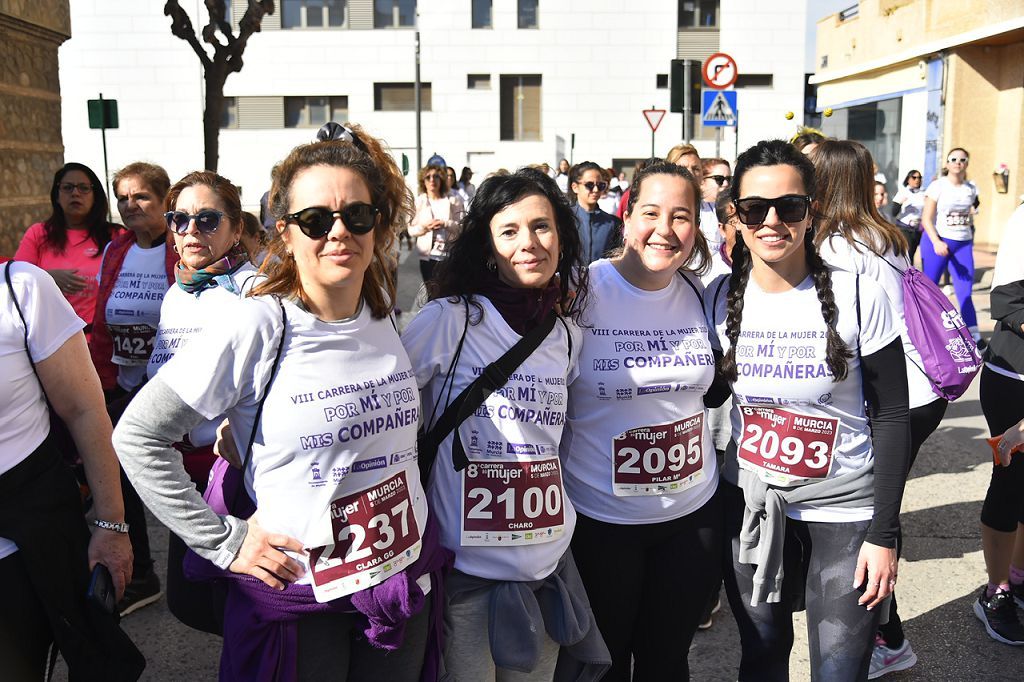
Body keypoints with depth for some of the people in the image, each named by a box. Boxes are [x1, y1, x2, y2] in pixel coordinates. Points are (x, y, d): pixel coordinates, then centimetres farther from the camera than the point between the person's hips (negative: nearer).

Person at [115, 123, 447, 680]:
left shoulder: (385, 315, 0)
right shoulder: (256, 327, -16)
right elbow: (137, 436, -12)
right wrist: (225, 541, -11)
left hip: (407, 579, 5)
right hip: (298, 594, -4)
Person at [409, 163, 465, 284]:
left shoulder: (453, 200, 2)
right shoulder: (418, 202, 3)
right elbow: (411, 230, 1)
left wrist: (445, 224, -19)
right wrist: (424, 227, -18)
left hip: (451, 255, -1)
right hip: (427, 256, 1)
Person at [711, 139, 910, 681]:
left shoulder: (858, 297, -13)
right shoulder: (721, 300, -5)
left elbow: (891, 417, -8)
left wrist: (884, 534, -10)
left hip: (844, 512, -3)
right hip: (750, 507, 3)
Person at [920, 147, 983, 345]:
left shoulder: (971, 189, 9)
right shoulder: (938, 186, -4)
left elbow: (968, 217, 20)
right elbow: (926, 219, -9)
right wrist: (936, 242, -22)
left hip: (963, 244, 3)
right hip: (937, 242, -3)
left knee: (965, 293, -2)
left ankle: (975, 338, -2)